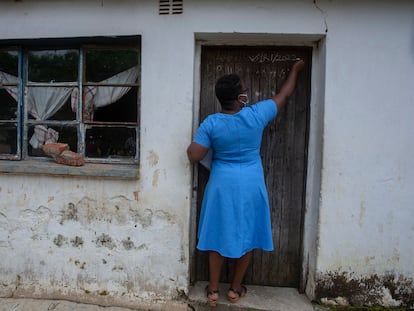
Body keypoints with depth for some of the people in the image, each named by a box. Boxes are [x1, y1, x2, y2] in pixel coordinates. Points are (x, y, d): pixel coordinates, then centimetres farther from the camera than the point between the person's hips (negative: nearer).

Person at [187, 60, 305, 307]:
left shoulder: (211, 123, -13)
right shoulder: (256, 115, -13)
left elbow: (194, 156, -15)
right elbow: (285, 95, 3)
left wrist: (192, 144, 8)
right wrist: (296, 69, 20)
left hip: (222, 186, 1)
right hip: (250, 186, 0)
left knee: (218, 236, 14)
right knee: (246, 236, 15)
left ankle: (214, 290, 24)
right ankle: (236, 289, 28)